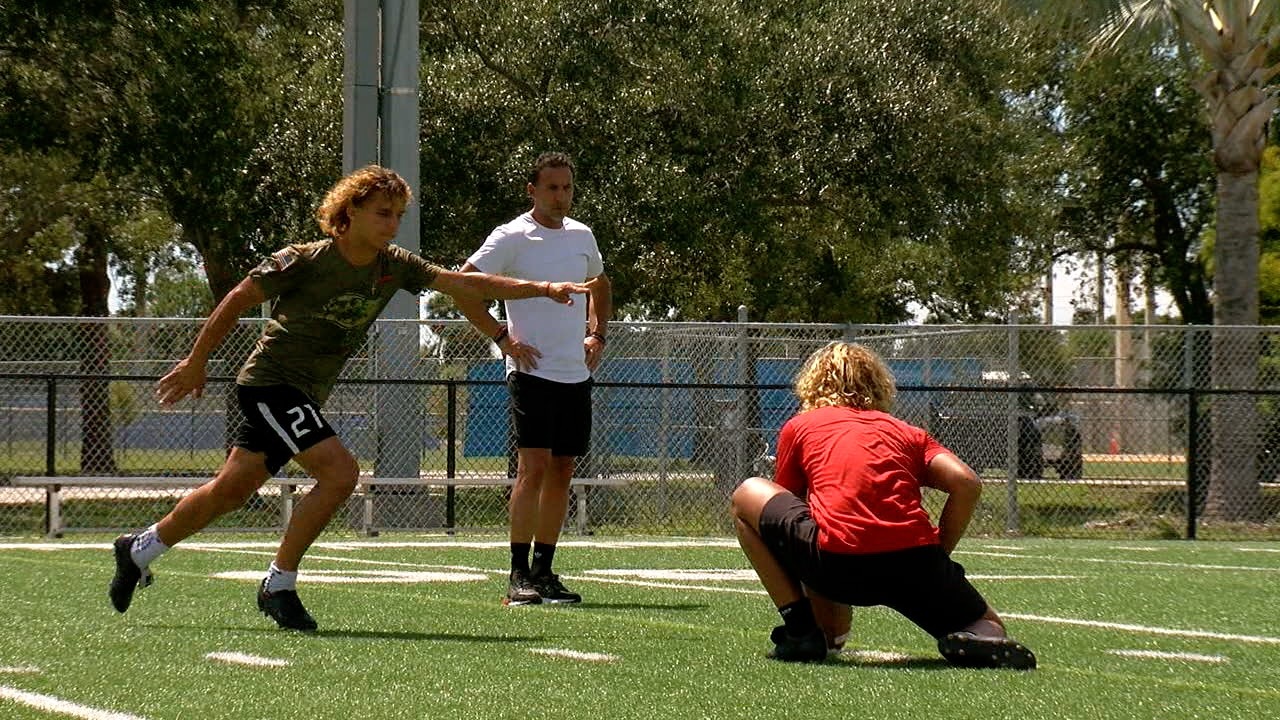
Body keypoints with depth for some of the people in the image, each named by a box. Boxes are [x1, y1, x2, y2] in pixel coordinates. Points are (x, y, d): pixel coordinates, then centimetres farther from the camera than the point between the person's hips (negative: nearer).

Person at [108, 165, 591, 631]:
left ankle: (139, 550, 33)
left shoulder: (392, 265, -1)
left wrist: (542, 289, -6)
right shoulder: (303, 262, -18)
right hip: (270, 381, -7)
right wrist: (195, 362, -6)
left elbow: (464, 283, 2)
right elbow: (238, 299, -10)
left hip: (304, 395, 7)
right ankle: (279, 584, -11)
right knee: (340, 472, -22)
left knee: (231, 490, 14)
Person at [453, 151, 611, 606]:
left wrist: (597, 334, 16)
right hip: (532, 370, -6)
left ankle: (543, 572, 13)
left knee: (561, 472, 6)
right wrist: (502, 337, -11)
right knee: (533, 466, -13)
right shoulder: (511, 238, -6)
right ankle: (519, 576, -11)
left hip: (576, 374, 6)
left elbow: (600, 286, 31)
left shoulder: (582, 236, 12)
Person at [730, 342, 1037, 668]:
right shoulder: (907, 432, 25)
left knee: (747, 495, 22)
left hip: (838, 563, -2)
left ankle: (800, 629, 12)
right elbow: (966, 484, 8)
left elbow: (787, 503, 31)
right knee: (989, 628, 26)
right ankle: (984, 638, -15)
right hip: (916, 560, 2)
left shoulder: (799, 426, 23)